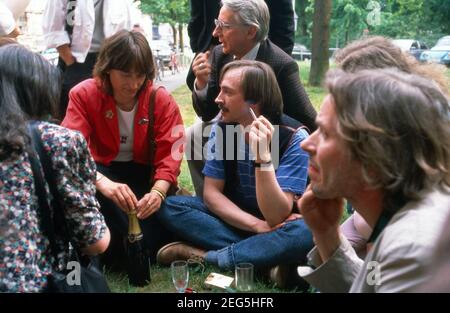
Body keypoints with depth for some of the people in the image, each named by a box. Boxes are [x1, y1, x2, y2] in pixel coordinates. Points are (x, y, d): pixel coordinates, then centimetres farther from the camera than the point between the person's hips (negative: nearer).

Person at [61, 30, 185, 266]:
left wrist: (158, 191, -39)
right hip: (103, 171, 0)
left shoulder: (162, 99, -13)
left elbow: (169, 153, -17)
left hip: (144, 173, 0)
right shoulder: (84, 95, -16)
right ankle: (121, 249, -17)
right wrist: (102, 182, -49)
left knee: (153, 243, -23)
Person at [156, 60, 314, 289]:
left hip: (276, 224, -3)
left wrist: (263, 157, -39)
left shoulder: (294, 137, -21)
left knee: (304, 233, -36)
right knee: (169, 206, -18)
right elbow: (211, 193, -9)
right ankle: (264, 259, -23)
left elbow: (276, 216, -27)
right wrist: (257, 225, -23)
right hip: (234, 219, 4)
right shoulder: (222, 128, -9)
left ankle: (205, 256, -22)